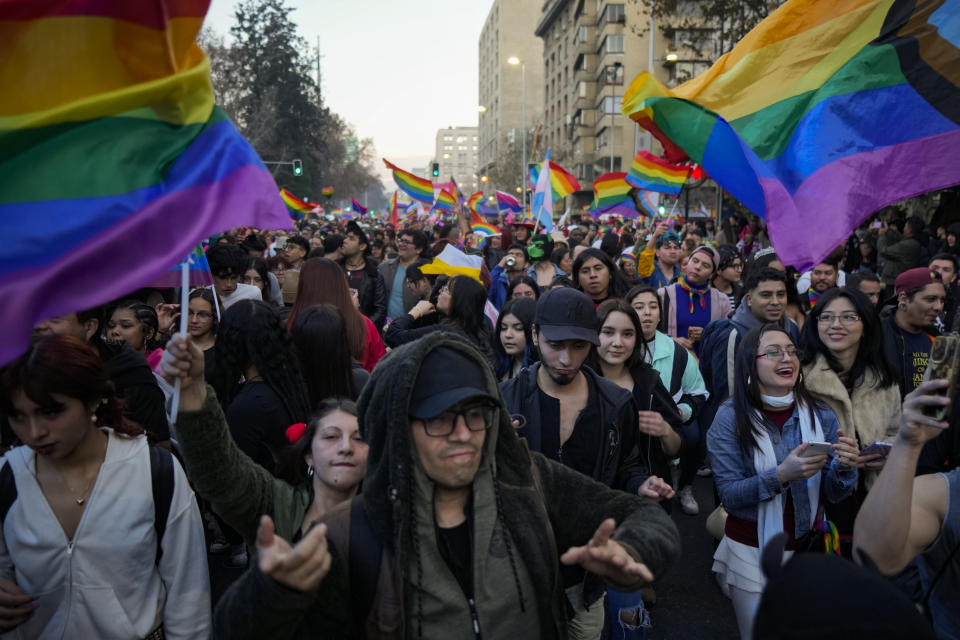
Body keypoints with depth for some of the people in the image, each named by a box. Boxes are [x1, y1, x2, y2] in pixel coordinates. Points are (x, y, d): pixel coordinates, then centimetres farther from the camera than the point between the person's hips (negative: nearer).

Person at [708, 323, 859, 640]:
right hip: (750, 551, -3)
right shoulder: (731, 417, -15)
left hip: (808, 547, 3)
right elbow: (729, 495, -18)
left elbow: (833, 494, -3)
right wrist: (780, 476, -33)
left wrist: (844, 468, -25)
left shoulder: (820, 415, -6)